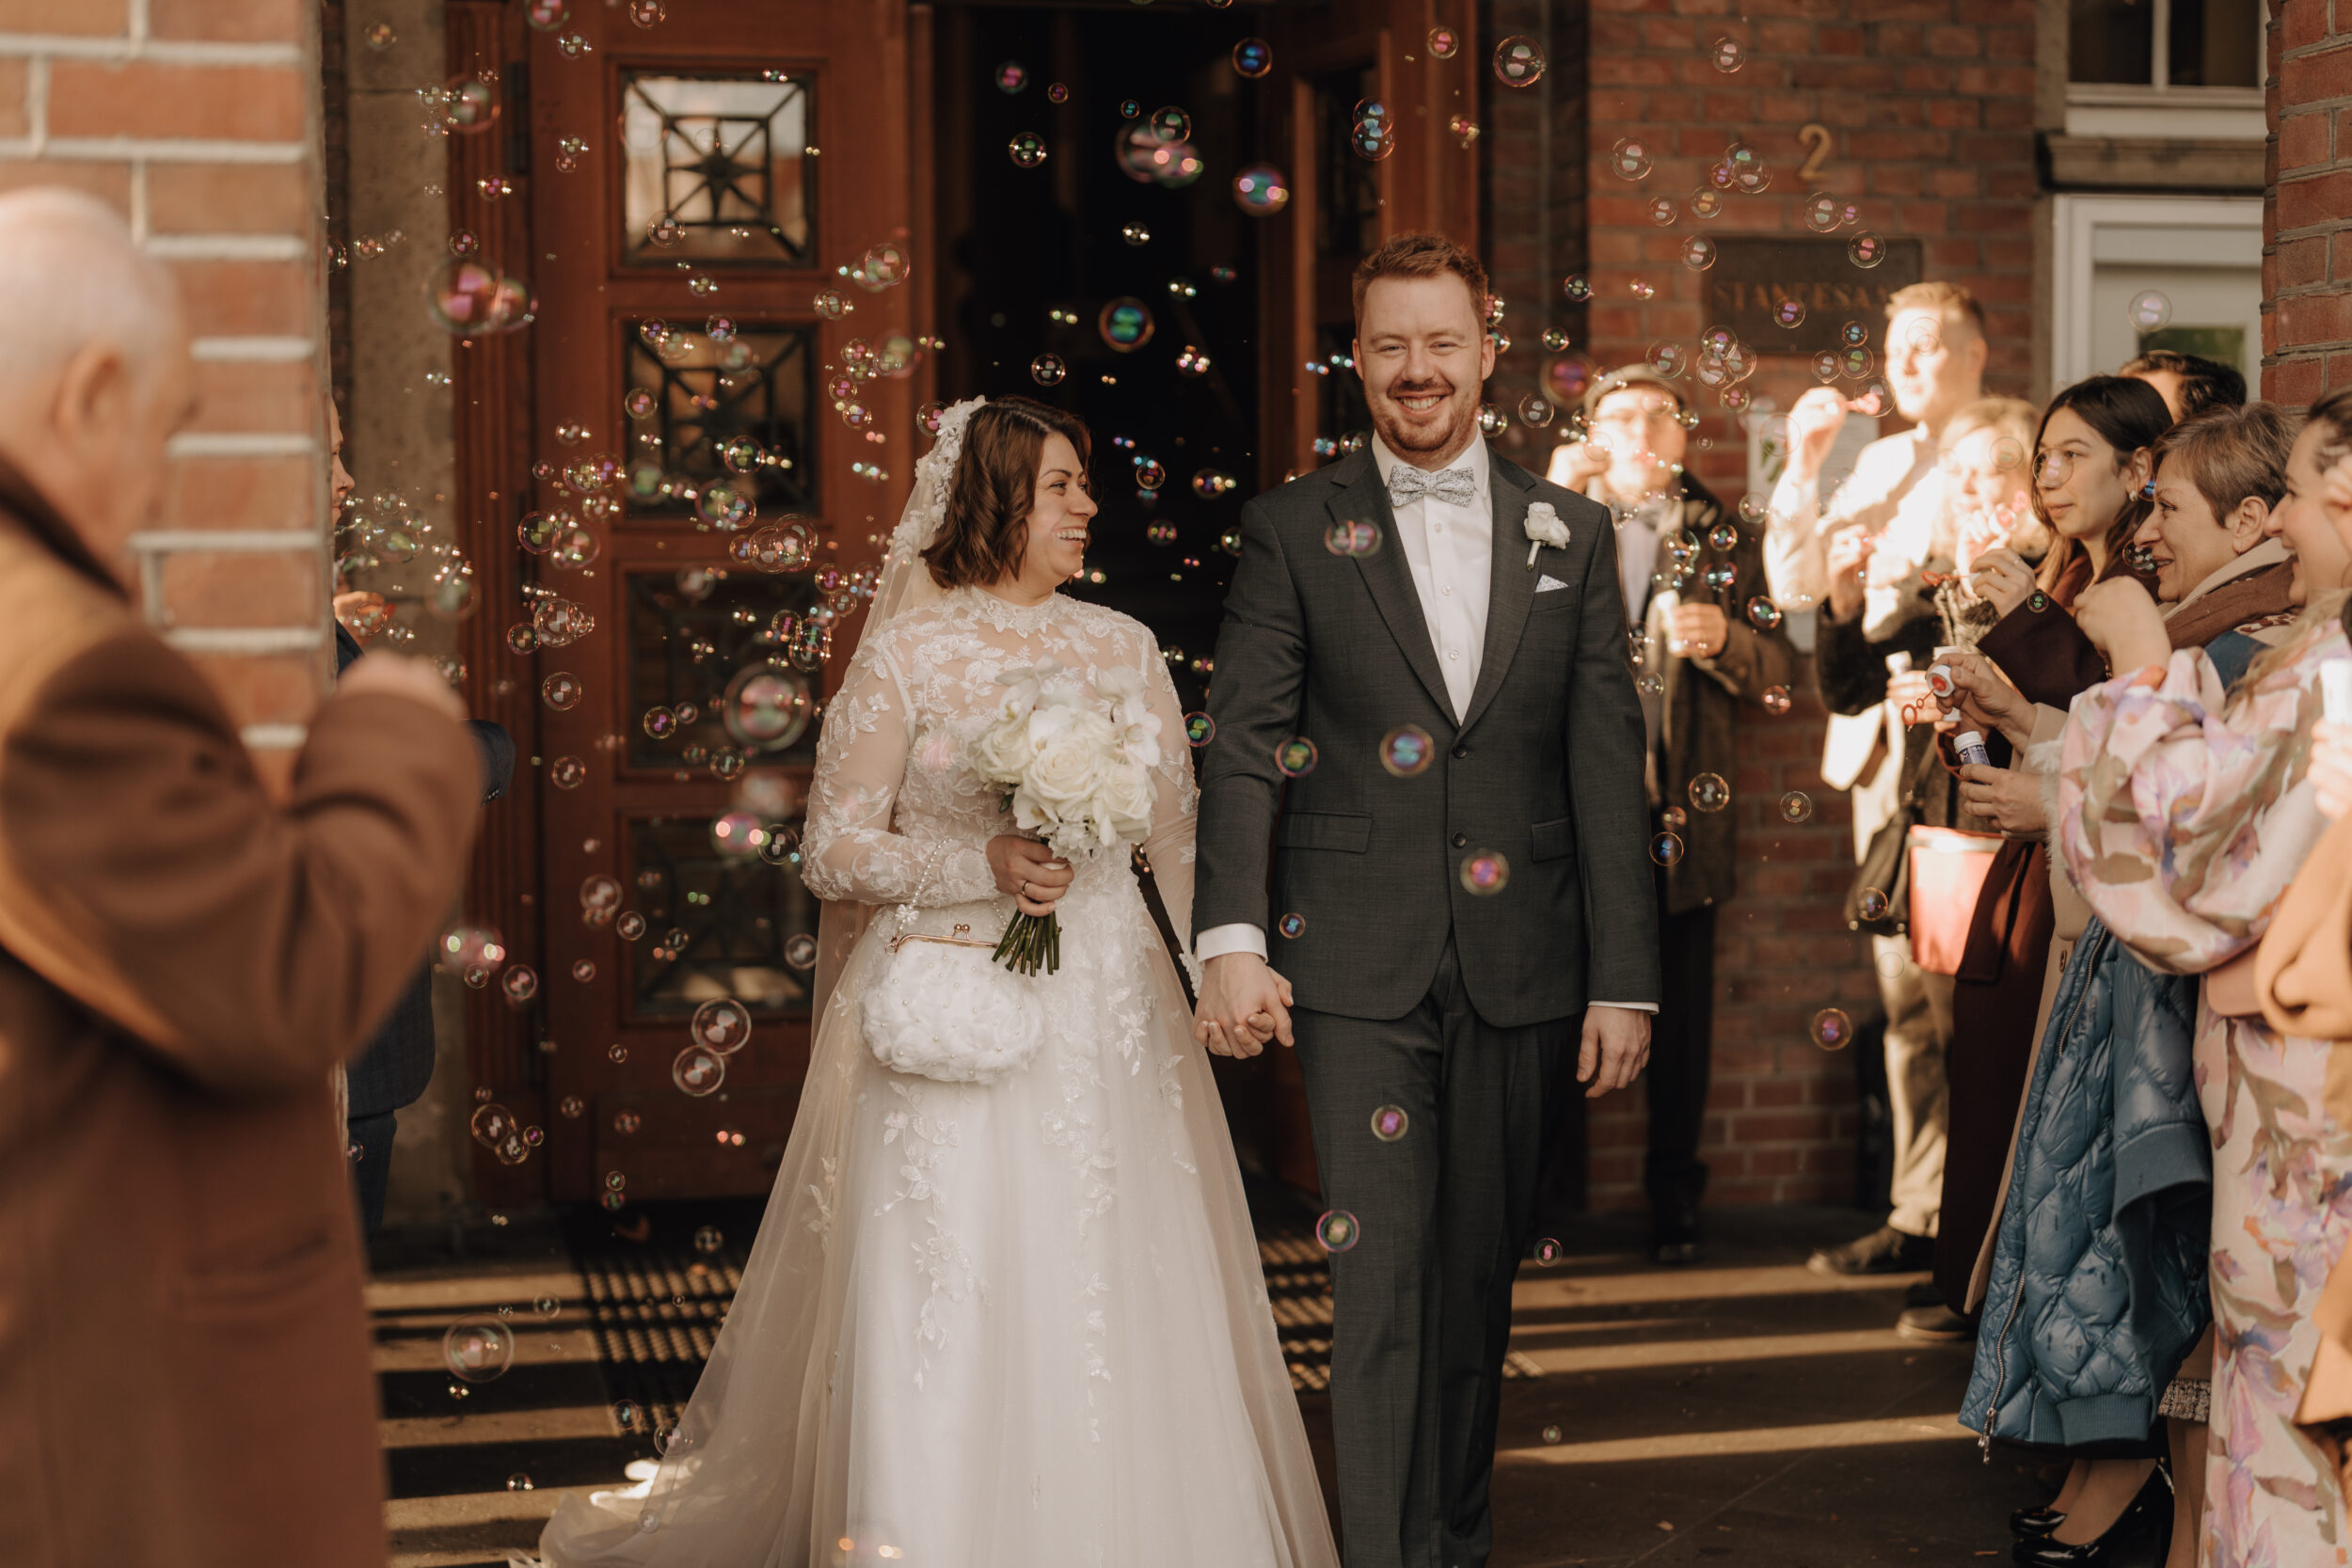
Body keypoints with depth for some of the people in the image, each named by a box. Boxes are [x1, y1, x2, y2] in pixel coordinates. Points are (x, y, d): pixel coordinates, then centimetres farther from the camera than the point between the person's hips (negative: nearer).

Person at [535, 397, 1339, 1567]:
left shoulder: (1123, 648, 10)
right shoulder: (906, 654, -2)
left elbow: (1178, 833, 14)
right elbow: (832, 849, -3)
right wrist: (983, 865, -16)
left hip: (1107, 1020, 4)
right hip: (948, 1020, -3)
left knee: (1117, 1303, 3)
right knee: (941, 1305, -4)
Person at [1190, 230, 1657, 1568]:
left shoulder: (1573, 535, 9)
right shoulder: (1294, 532, 3)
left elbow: (1608, 767, 6)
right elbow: (1245, 745, -3)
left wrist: (1625, 978, 0)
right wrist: (1232, 940, -16)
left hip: (1518, 964, 3)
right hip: (1357, 966, -2)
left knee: (1480, 1272, 12)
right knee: (1382, 1271, -7)